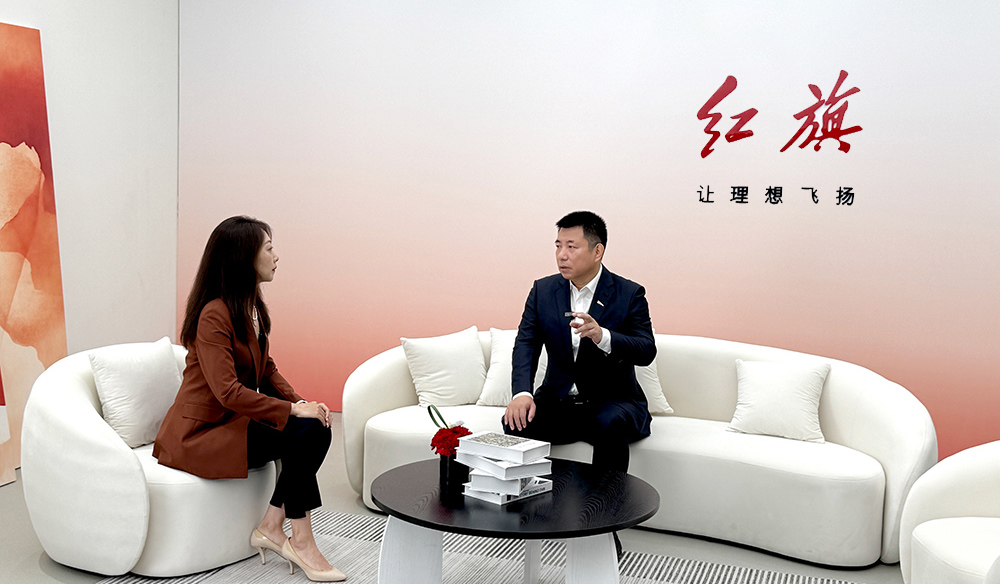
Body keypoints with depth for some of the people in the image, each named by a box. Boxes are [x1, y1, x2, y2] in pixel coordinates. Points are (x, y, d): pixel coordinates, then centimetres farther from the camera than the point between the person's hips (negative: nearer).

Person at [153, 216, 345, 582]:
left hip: (234, 420, 8)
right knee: (299, 437, -24)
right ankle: (300, 541, -11)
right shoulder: (214, 314, -21)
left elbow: (266, 370, 14)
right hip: (199, 432, -8)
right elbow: (227, 391, -27)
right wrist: (292, 410, -23)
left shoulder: (252, 308, 9)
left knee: (316, 430, -13)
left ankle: (271, 527, -5)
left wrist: (301, 402, -4)